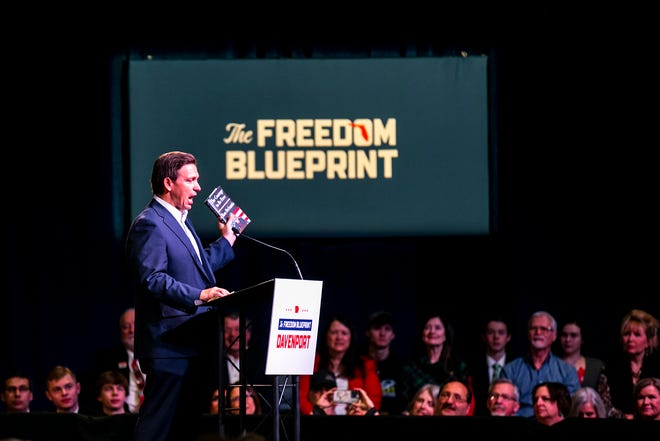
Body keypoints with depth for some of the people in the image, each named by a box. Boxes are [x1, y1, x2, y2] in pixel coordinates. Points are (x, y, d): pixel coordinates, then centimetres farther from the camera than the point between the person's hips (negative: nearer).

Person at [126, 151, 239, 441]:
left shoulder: (180, 222, 22)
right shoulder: (149, 224, -12)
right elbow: (152, 278, -23)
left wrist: (226, 240, 32)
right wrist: (199, 296, -31)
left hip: (194, 346, 10)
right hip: (170, 347, -10)